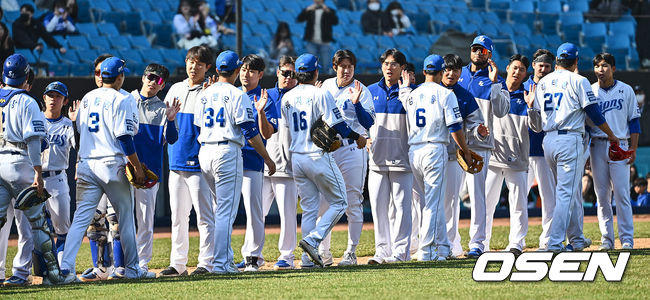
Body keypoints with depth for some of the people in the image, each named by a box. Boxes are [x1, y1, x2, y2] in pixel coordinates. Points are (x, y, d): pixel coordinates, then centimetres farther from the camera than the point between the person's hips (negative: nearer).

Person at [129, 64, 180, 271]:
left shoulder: (162, 109, 9)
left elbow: (171, 139, -2)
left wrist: (170, 120, -19)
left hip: (150, 170, 0)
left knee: (146, 220, 0)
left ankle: (142, 264, 5)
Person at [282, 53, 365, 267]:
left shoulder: (287, 98, 8)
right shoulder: (320, 94, -10)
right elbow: (337, 125, -13)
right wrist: (357, 138, 3)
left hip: (296, 158, 6)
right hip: (318, 157, -6)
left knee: (309, 208, 11)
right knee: (339, 202, 5)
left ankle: (308, 257, 5)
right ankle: (313, 240, -13)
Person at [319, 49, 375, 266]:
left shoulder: (362, 91, -4)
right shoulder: (326, 86, 10)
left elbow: (368, 122, -13)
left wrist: (356, 103, -26)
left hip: (352, 149, -4)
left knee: (353, 202, -3)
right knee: (322, 202, 2)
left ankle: (351, 253, 3)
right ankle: (323, 253, 10)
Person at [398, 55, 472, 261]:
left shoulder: (412, 94, 11)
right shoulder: (445, 94, -4)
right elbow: (455, 127, -9)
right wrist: (466, 151, 4)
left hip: (413, 151, 5)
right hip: (434, 149, -5)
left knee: (431, 202, 14)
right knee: (433, 203, -6)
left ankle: (442, 247, 20)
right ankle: (427, 250, -10)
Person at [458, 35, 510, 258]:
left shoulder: (495, 81, 6)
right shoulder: (458, 75, 16)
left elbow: (501, 111, -8)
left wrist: (494, 82, -14)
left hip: (479, 144, -4)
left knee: (477, 193, -7)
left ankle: (477, 243, -5)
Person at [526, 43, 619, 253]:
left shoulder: (542, 83, 14)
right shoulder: (578, 81, -2)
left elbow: (536, 126, 9)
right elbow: (595, 114, -2)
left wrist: (530, 105, 18)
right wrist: (611, 136, 9)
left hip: (548, 142, 6)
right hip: (570, 140, -6)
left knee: (571, 191, 18)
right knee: (566, 193, -7)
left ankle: (576, 239, 24)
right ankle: (555, 242, -16)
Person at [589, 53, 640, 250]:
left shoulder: (626, 91, 6)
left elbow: (634, 121, 6)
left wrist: (633, 148, -3)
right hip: (597, 145, 2)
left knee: (622, 194, -8)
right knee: (602, 195, 2)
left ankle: (627, 239, -5)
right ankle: (607, 239, 6)